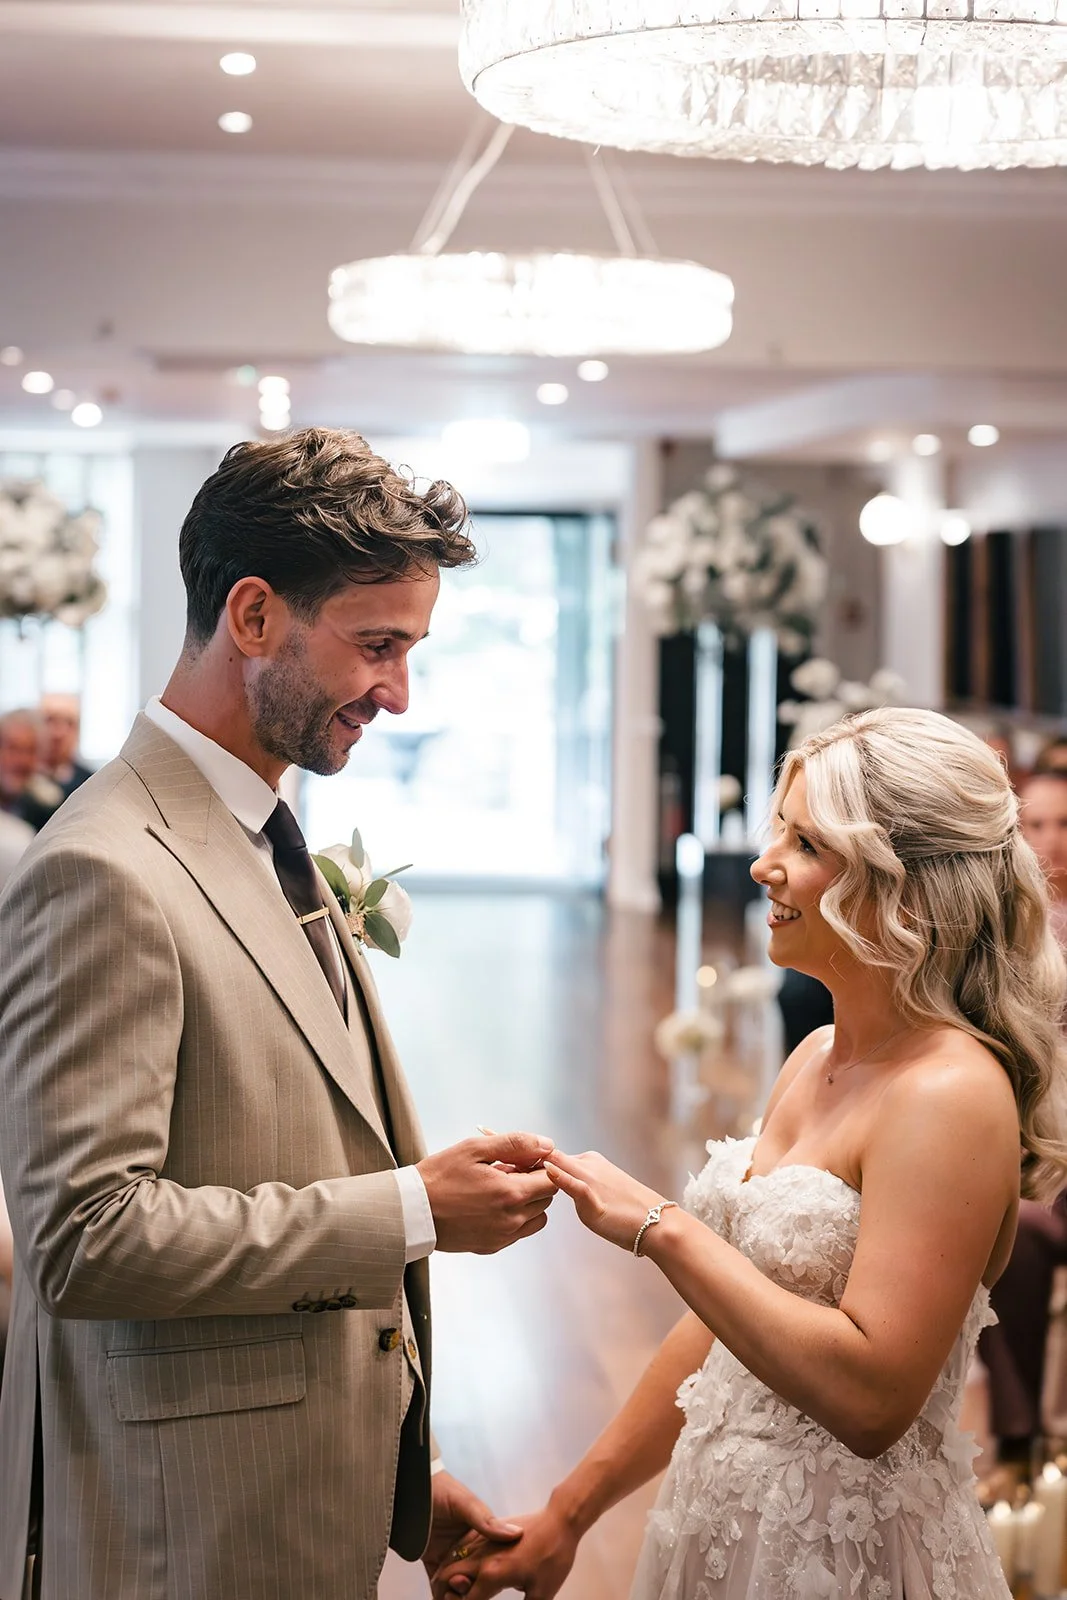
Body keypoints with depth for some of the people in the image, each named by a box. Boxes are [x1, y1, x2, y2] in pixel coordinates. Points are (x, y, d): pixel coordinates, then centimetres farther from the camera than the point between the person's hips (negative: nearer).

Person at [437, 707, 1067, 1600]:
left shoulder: (950, 1093, -20)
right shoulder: (815, 1061, 5)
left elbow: (872, 1394, -28)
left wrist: (662, 1228, -24)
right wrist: (568, 1514, 12)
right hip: (727, 1525, 7)